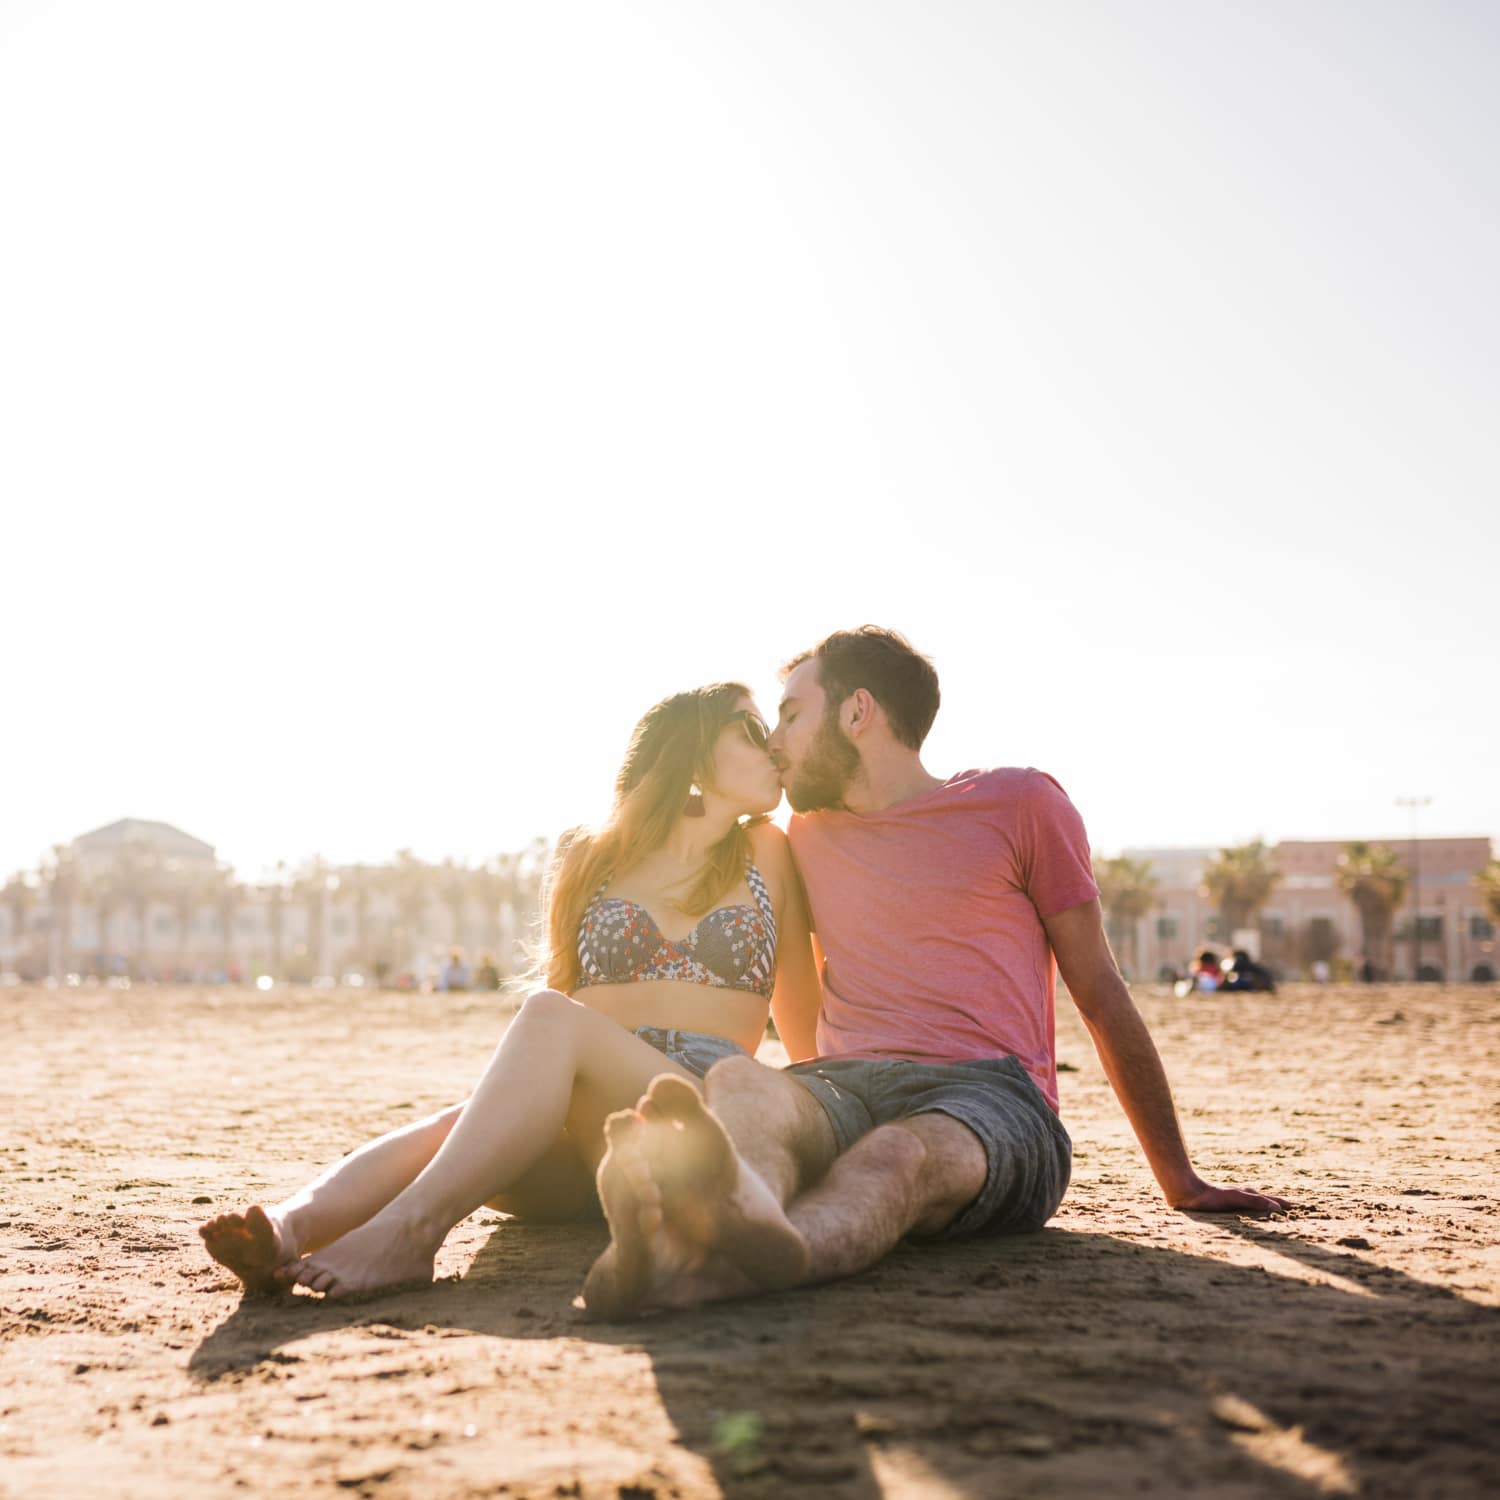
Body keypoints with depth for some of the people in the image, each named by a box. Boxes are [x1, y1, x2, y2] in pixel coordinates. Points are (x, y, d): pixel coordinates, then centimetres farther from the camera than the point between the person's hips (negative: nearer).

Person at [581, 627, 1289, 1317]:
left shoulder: (1020, 804, 13)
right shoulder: (807, 836, 27)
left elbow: (1100, 995, 14)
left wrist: (1181, 1183, 15)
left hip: (987, 1091, -3)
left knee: (897, 1155, -40)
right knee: (737, 1081, -34)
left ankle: (705, 1264, -72)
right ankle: (744, 1212, -70)